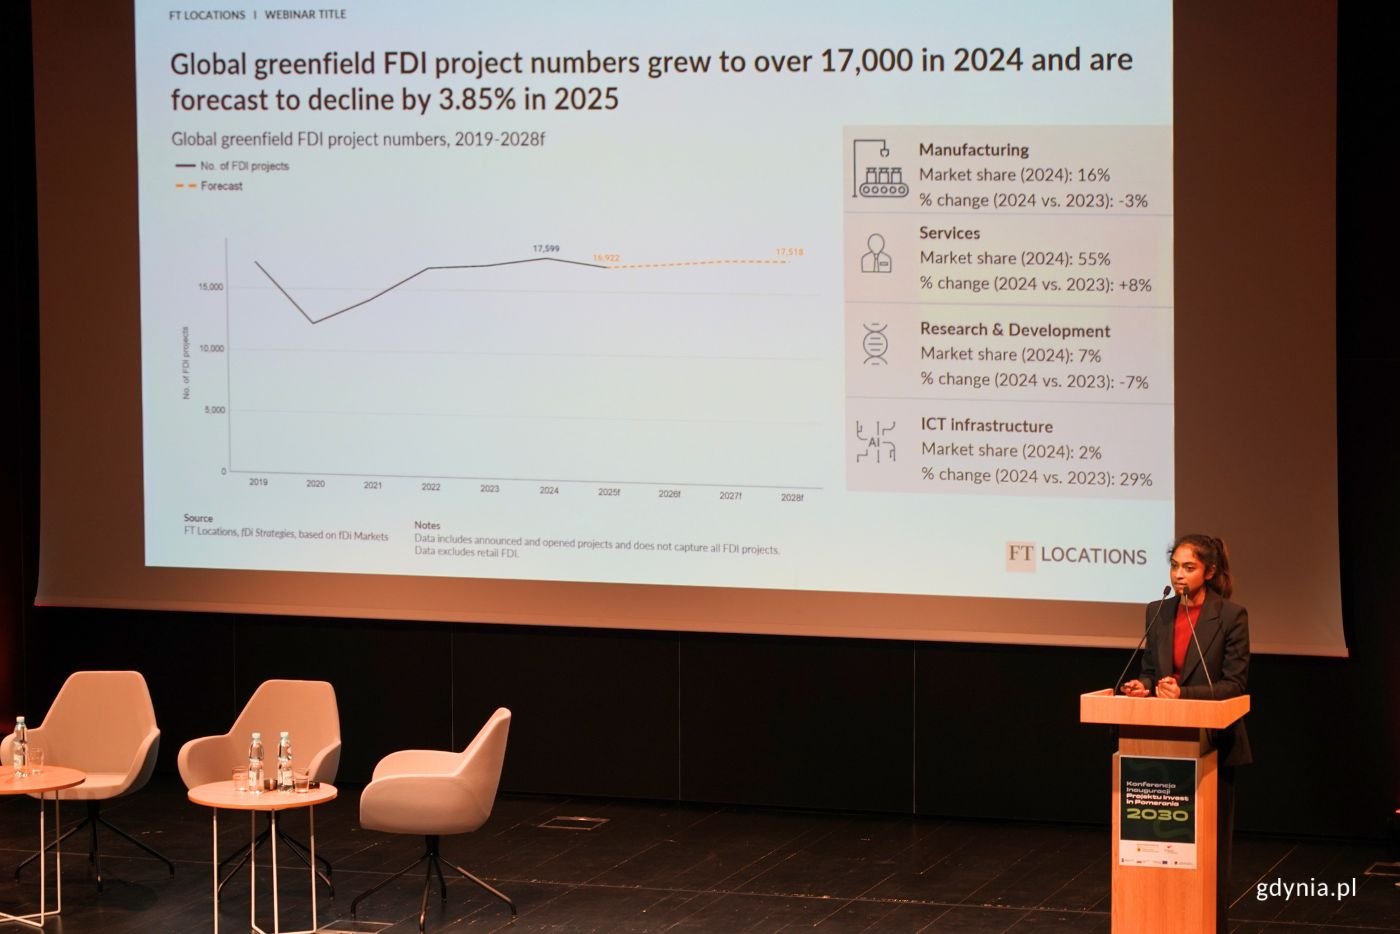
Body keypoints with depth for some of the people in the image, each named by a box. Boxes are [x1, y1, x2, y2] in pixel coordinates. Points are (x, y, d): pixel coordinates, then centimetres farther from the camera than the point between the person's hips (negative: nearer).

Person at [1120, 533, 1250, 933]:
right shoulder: (1158, 612, 5)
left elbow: (1235, 683, -11)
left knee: (1210, 840, 4)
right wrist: (1145, 685, -10)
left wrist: (1184, 693, -23)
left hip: (1212, 742, -4)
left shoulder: (1231, 615, -10)